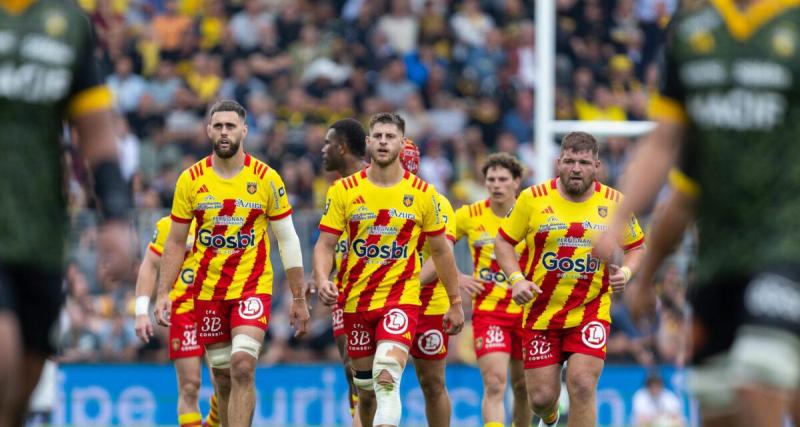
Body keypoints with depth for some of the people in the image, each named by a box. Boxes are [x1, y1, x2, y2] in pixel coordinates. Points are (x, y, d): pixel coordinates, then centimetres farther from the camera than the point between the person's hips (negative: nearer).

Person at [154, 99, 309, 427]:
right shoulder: (191, 180, 1)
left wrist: (299, 298, 1)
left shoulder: (267, 179, -4)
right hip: (208, 290, 3)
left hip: (254, 287, -3)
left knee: (243, 365, -20)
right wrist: (163, 294, -1)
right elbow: (175, 243, 7)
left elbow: (288, 240, 2)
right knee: (222, 378, 7)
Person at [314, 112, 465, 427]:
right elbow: (325, 245, 2)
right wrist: (322, 280, -18)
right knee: (365, 387, 10)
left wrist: (455, 303, 14)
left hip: (402, 298, -2)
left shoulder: (423, 194, 1)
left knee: (387, 378, -23)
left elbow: (440, 251, 11)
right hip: (356, 302, 2)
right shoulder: (344, 190, 2)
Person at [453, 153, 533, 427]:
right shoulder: (469, 216, -1)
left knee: (523, 387, 11)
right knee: (494, 384, -16)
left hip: (525, 310, 1)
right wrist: (456, 278, 0)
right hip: (487, 310, -1)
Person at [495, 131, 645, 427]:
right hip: (541, 312, 0)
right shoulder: (533, 199, -4)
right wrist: (516, 279, -12)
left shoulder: (614, 202, 0)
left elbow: (637, 247, 13)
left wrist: (625, 272, -8)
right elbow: (503, 242, 5)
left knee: (582, 387, -16)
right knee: (541, 397, 3)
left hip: (591, 311, 0)